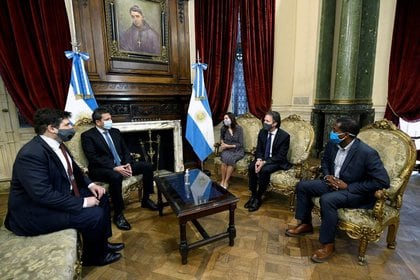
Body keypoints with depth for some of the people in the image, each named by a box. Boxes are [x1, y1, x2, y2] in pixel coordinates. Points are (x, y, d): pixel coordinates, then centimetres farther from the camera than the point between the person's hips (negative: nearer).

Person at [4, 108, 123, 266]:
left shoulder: (57, 144, 0)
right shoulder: (31, 154, -28)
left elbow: (72, 169, 13)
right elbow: (44, 195, -32)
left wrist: (90, 184, -2)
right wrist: (82, 203, -26)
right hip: (36, 212, -9)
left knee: (101, 198, 7)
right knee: (95, 215, -21)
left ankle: (102, 243, 21)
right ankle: (94, 256, 8)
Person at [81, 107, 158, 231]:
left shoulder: (115, 131, 14)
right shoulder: (87, 135, -5)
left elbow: (125, 150, 11)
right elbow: (93, 158, -16)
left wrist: (128, 164, -9)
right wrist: (114, 168, -26)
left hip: (122, 165, 7)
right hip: (101, 169, -6)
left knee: (148, 166, -8)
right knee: (116, 176, -39)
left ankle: (146, 199, 7)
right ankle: (118, 214, -21)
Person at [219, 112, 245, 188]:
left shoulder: (238, 128, -9)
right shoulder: (223, 128, 2)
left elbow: (240, 144, -9)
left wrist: (228, 146, -15)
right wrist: (222, 143, 2)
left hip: (237, 150, -2)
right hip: (227, 150, 3)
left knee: (231, 159, -34)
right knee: (225, 157, -32)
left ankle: (226, 181, -19)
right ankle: (222, 180, -18)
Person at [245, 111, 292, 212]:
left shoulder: (284, 136, -18)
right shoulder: (262, 132, -2)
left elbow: (280, 156, -18)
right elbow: (259, 149, 4)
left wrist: (264, 162, -27)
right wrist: (259, 160, -17)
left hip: (277, 161, -5)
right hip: (263, 159, 5)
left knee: (264, 170, -33)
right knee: (251, 167, -23)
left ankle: (258, 198, -14)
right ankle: (253, 195, -8)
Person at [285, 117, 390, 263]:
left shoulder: (367, 153, -25)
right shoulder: (332, 144, -5)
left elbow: (383, 181, -23)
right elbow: (325, 160, 15)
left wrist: (348, 186, -23)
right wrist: (327, 175, -5)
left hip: (356, 192, -7)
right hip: (334, 183, 7)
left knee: (327, 200, -34)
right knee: (302, 186, -4)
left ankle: (328, 244, -12)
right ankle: (306, 224, 13)